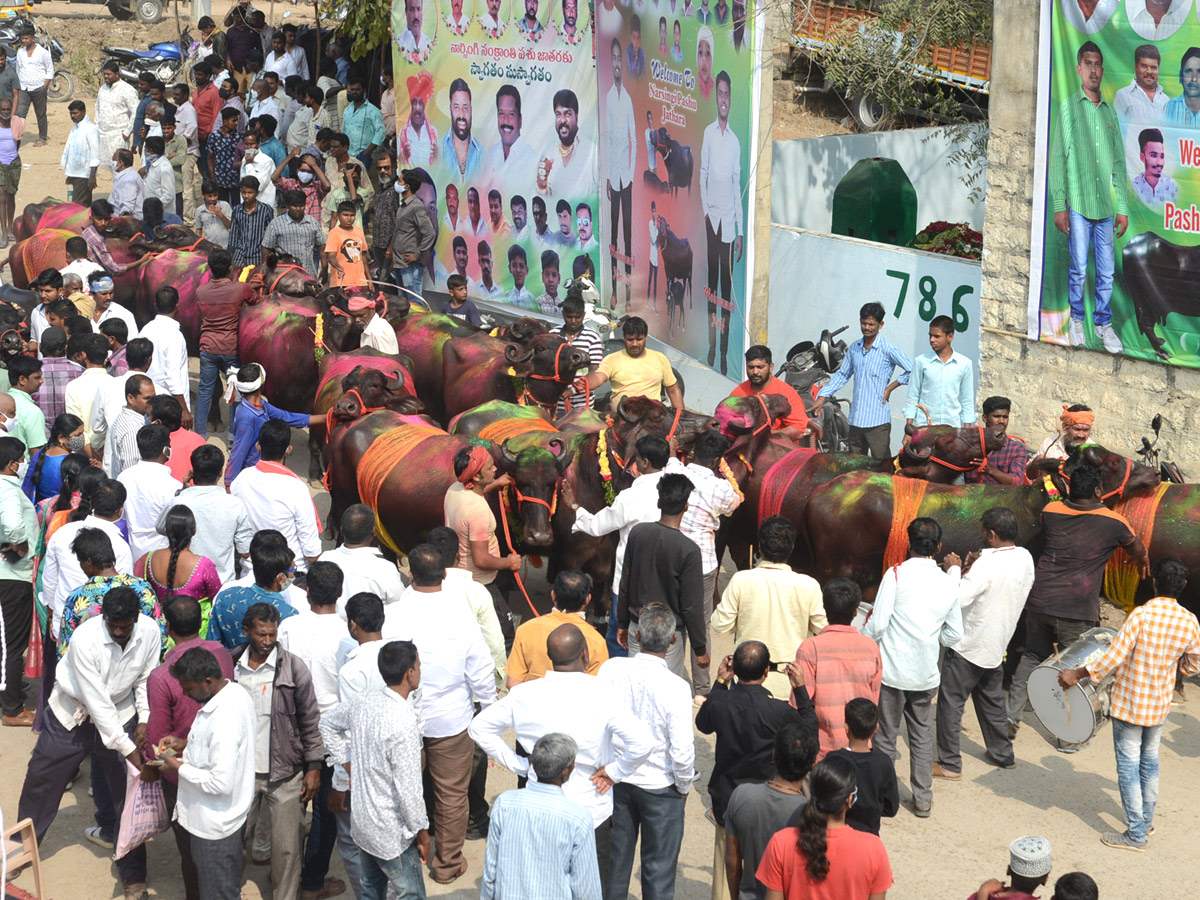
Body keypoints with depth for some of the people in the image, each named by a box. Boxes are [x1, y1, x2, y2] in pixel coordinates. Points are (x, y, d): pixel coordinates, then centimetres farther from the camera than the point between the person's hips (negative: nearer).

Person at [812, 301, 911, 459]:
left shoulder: (887, 350, -8)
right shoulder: (854, 348, 12)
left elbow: (912, 370, -9)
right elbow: (842, 375, 20)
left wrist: (891, 387, -9)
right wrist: (822, 397, 12)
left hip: (877, 421, -7)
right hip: (856, 419, 7)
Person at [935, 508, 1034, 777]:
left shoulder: (987, 564, -26)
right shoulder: (1025, 559, -1)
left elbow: (957, 598, -29)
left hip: (968, 648, -8)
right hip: (997, 647, 8)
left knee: (950, 703, 2)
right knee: (991, 700, 24)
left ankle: (949, 764, 6)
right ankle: (1002, 753, 32)